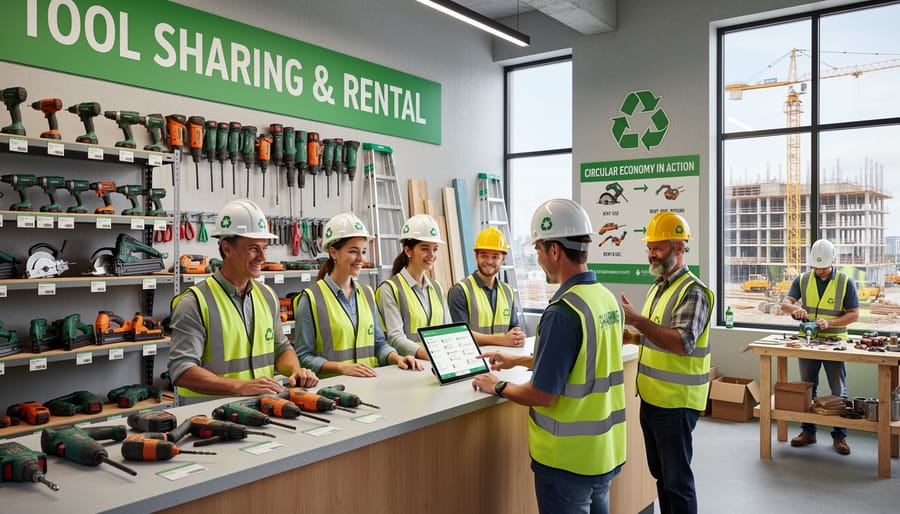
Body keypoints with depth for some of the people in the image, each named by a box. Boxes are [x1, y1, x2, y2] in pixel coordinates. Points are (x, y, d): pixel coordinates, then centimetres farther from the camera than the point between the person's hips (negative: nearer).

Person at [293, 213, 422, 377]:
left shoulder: (367, 294, 14)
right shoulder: (311, 298, -4)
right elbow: (303, 357, -6)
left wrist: (397, 358, -1)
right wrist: (342, 367, -17)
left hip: (369, 382, 4)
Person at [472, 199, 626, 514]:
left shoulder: (563, 311, -24)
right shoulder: (607, 298, 2)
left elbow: (543, 394, -21)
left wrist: (498, 387, -3)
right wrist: (518, 360, 21)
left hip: (569, 459, -7)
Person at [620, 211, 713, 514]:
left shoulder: (693, 292, -16)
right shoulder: (657, 287, 11)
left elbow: (682, 343, -28)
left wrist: (637, 320, -30)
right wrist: (632, 337, 5)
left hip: (676, 403, -8)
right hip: (650, 397, 9)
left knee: (677, 478, 4)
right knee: (660, 474, 19)